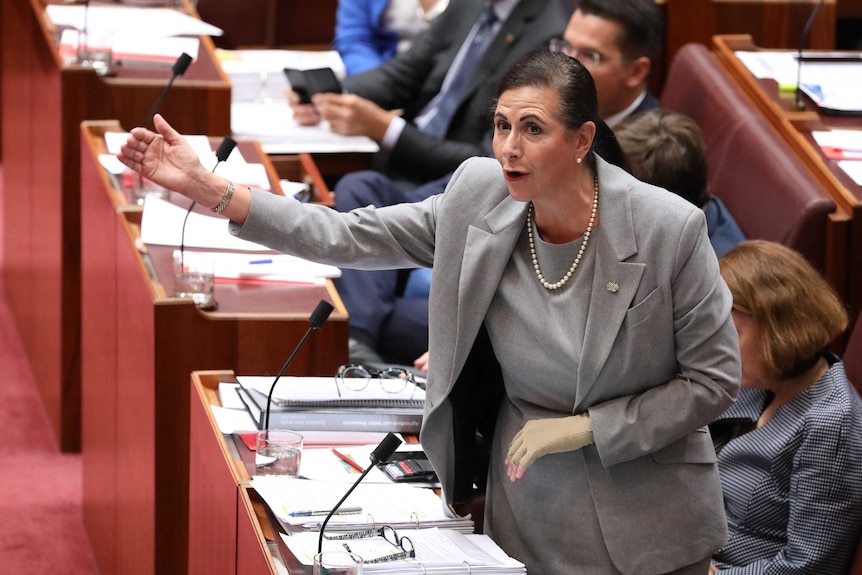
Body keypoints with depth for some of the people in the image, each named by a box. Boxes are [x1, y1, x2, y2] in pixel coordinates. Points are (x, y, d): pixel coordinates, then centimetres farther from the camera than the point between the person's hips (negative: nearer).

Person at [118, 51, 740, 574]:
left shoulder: (668, 228, -18)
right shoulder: (480, 198, -7)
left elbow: (715, 379, -10)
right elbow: (348, 238, -7)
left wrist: (583, 428, -16)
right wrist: (208, 187, -16)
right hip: (530, 518, 3)